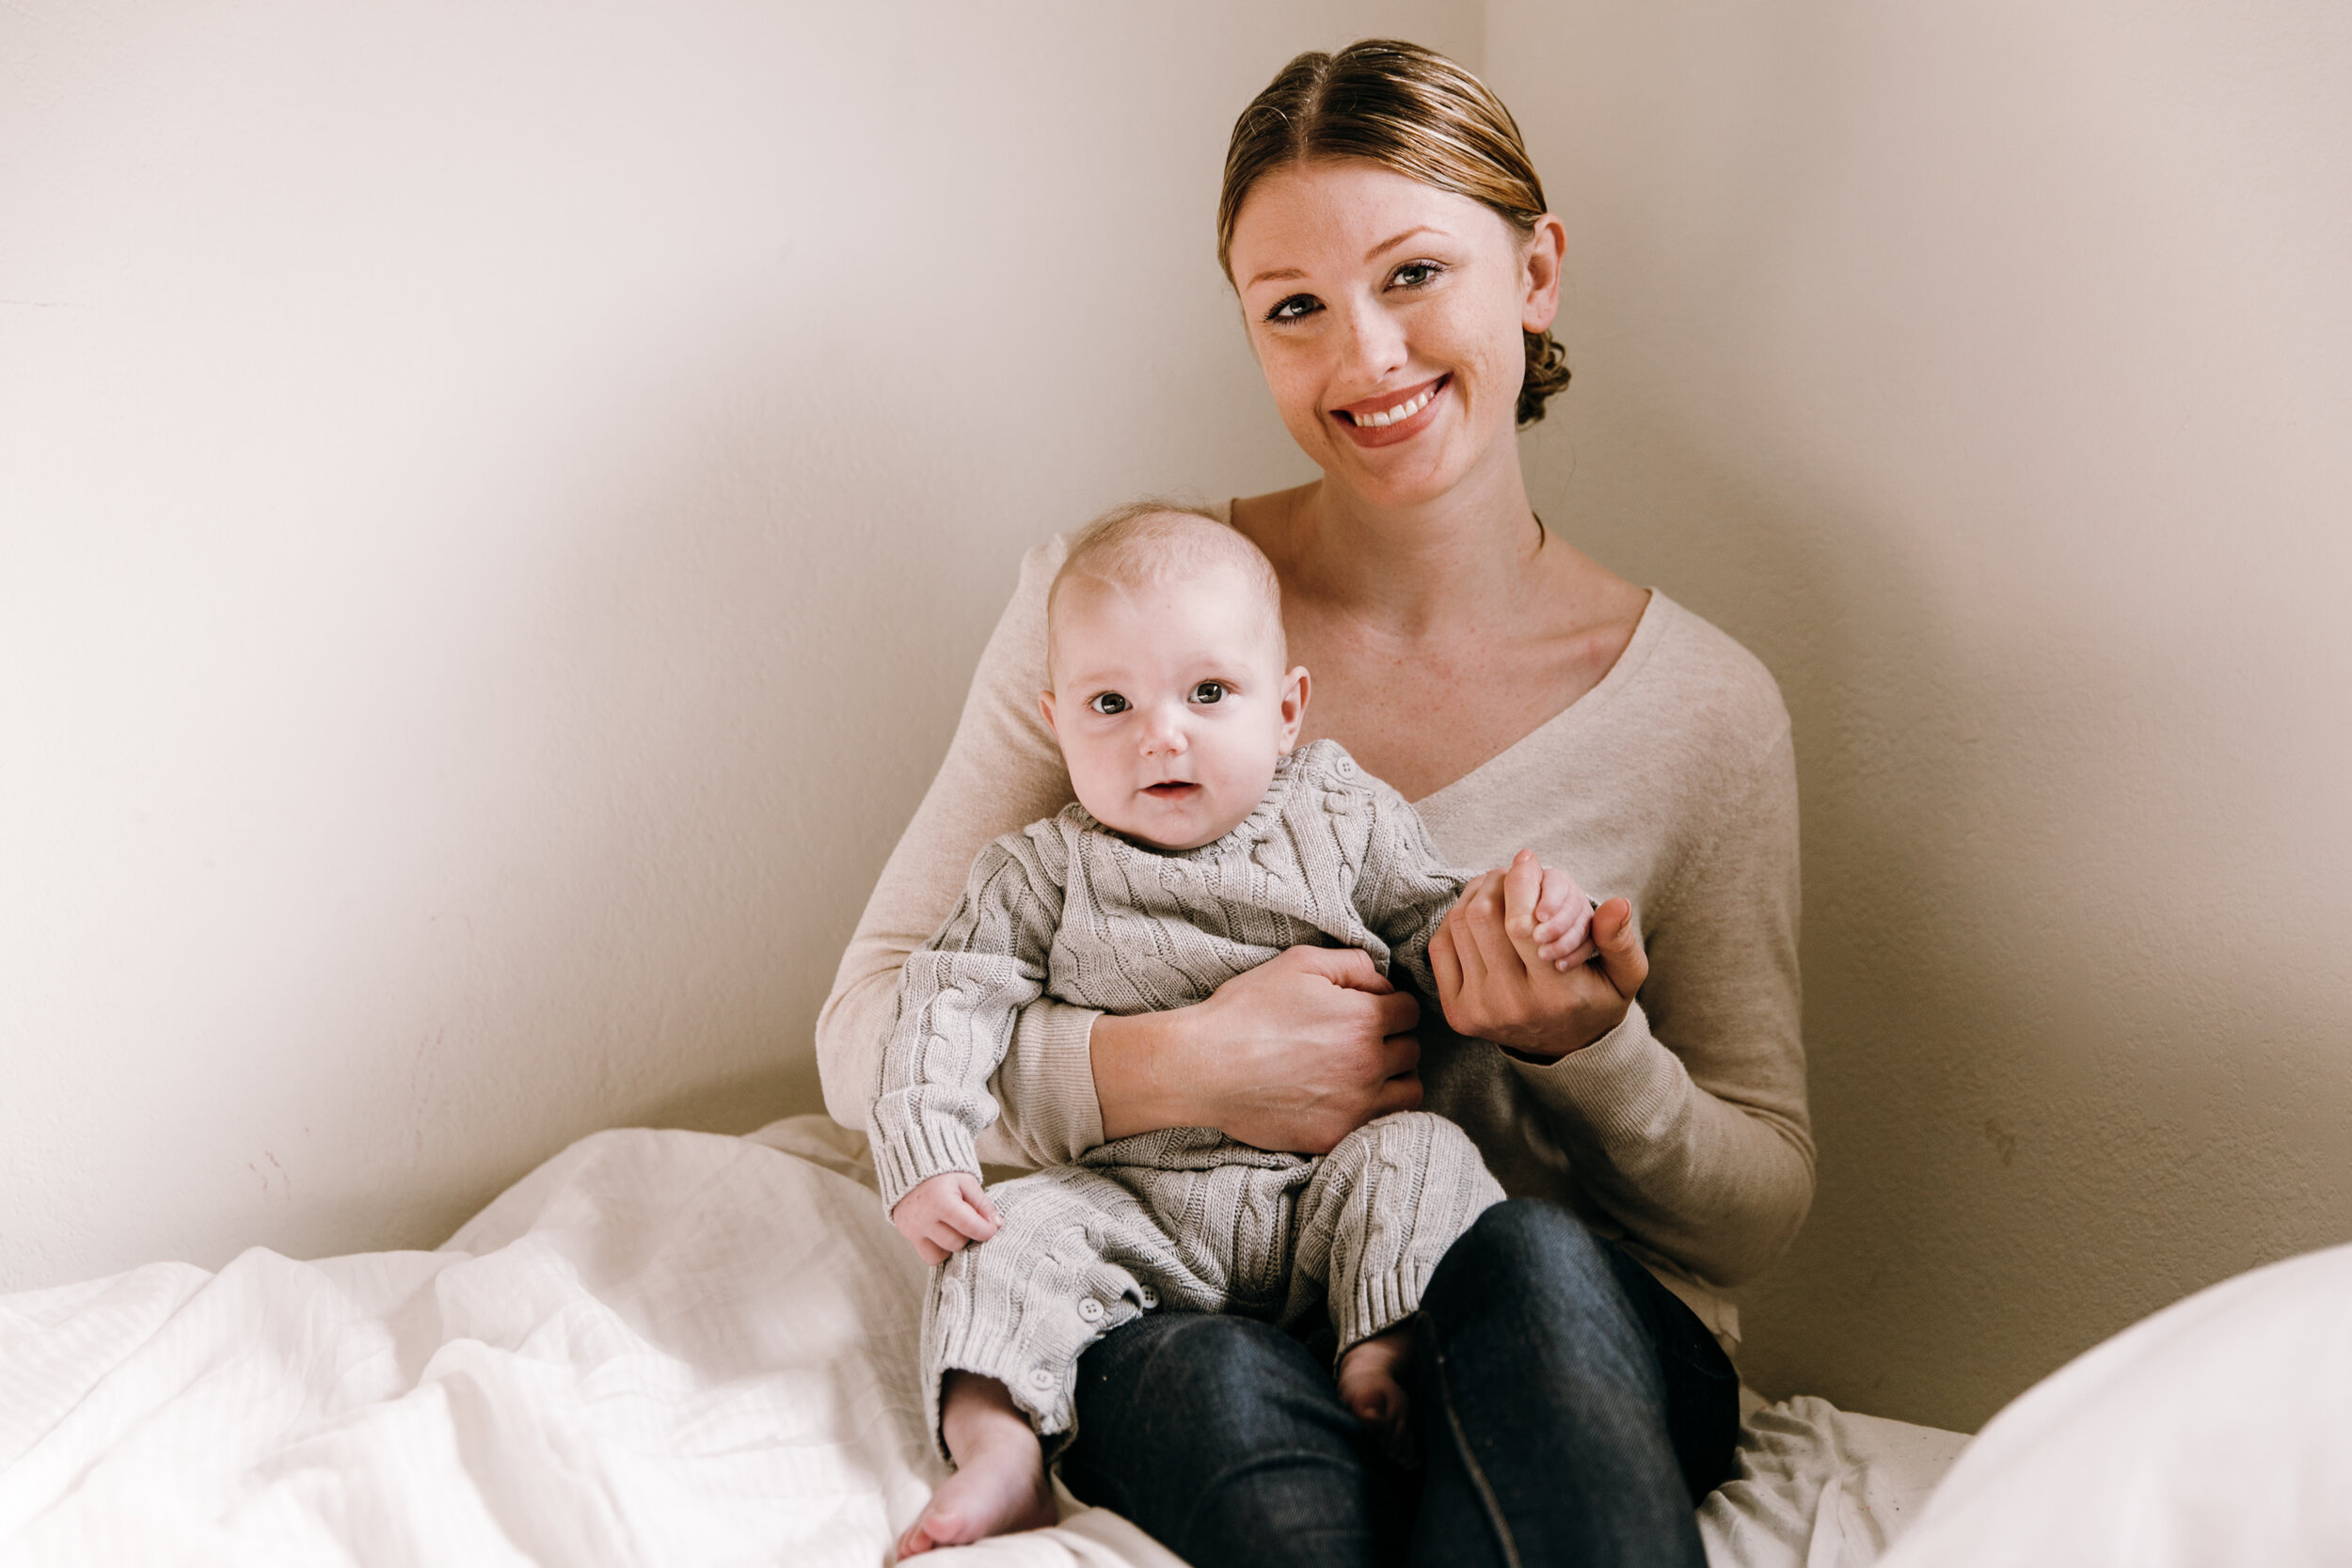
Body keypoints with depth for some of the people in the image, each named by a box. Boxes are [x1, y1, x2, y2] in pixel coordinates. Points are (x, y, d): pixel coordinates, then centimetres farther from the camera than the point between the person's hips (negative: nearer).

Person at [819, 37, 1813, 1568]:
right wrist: (1177, 1064, -19)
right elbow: (871, 1034, -2)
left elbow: (1761, 1205, 5)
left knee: (1533, 1268, -35)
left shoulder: (1703, 706, 0)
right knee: (1219, 1386, -36)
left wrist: (1588, 1055, -16)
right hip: (1179, 1335, -1)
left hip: (1577, 1346, 1)